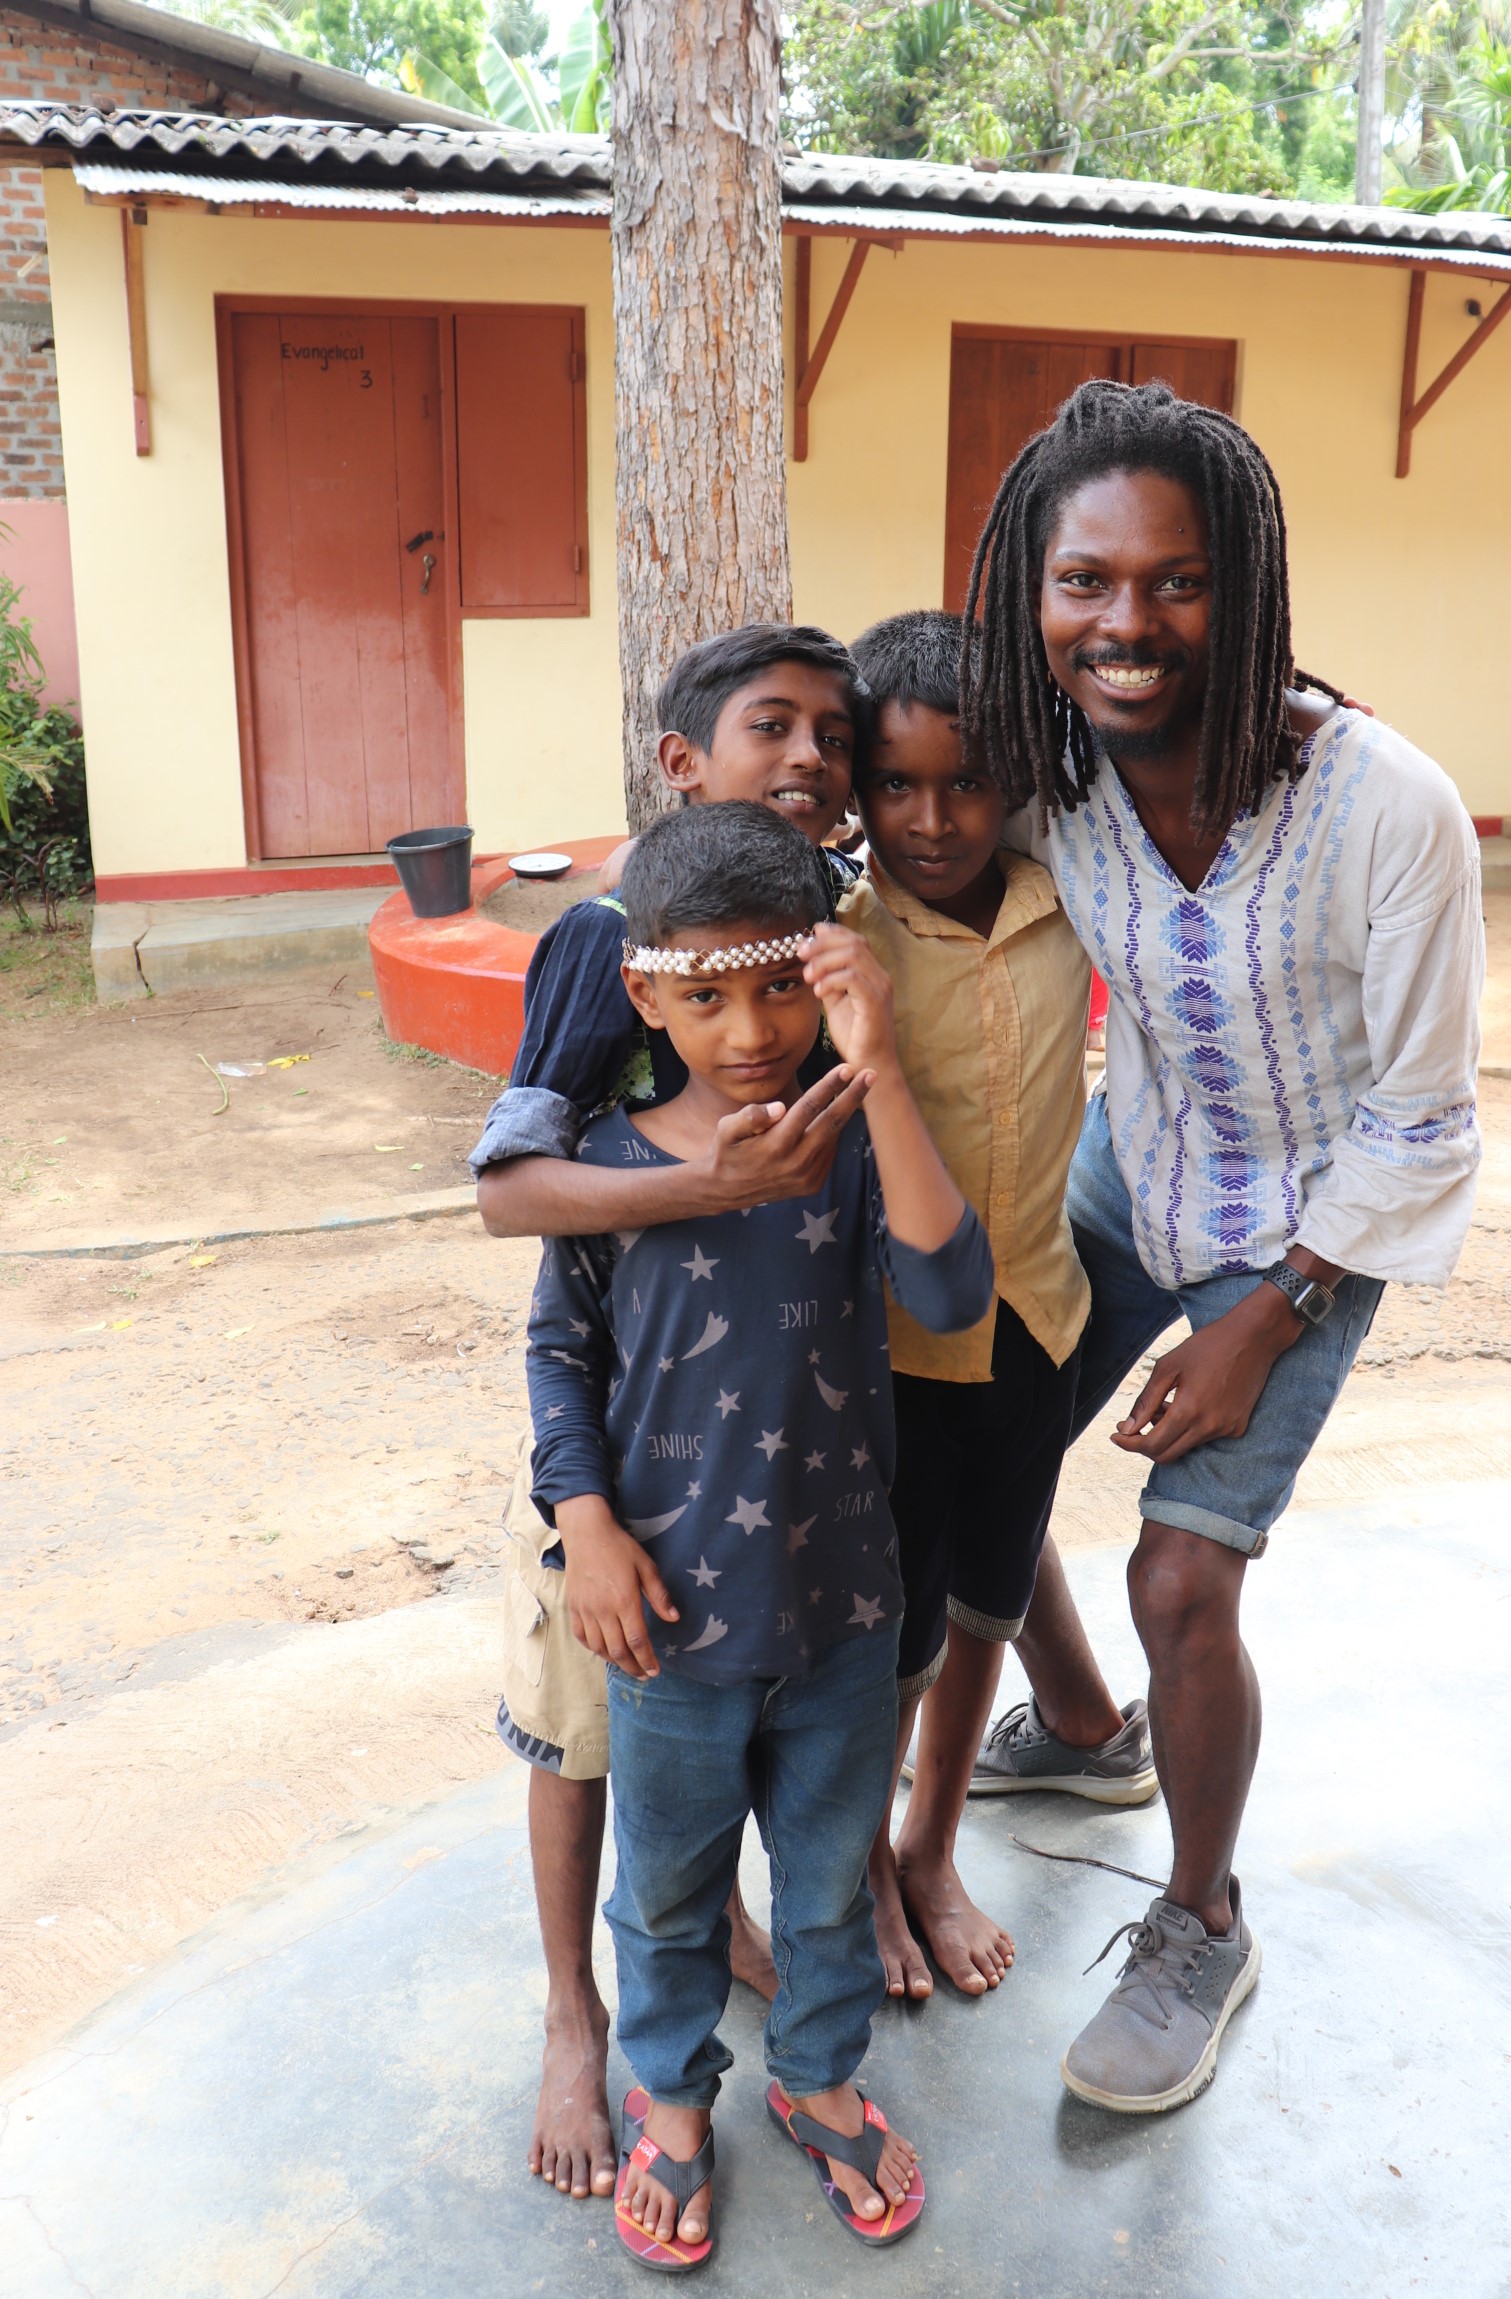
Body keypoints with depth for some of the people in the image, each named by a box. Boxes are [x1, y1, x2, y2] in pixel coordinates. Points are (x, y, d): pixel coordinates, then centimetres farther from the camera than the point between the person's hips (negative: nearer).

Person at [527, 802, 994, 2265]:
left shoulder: (855, 1144, -11)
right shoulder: (610, 1166, -11)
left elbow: (950, 1295, -28)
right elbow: (561, 1349, 2)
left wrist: (878, 1074, -34)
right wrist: (587, 1521, -9)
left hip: (842, 1608, 1)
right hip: (672, 1613, 0)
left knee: (831, 1874, 22)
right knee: (670, 1885, 21)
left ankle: (820, 2076, 49)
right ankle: (671, 2093, 48)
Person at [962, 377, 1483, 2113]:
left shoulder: (1389, 811, -30)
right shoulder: (1047, 769, -19)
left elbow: (1417, 1124, -19)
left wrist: (1263, 1331, -16)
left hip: (1306, 1230, -5)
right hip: (1128, 1171, 5)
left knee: (1181, 1582, -10)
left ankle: (1200, 1934, 20)